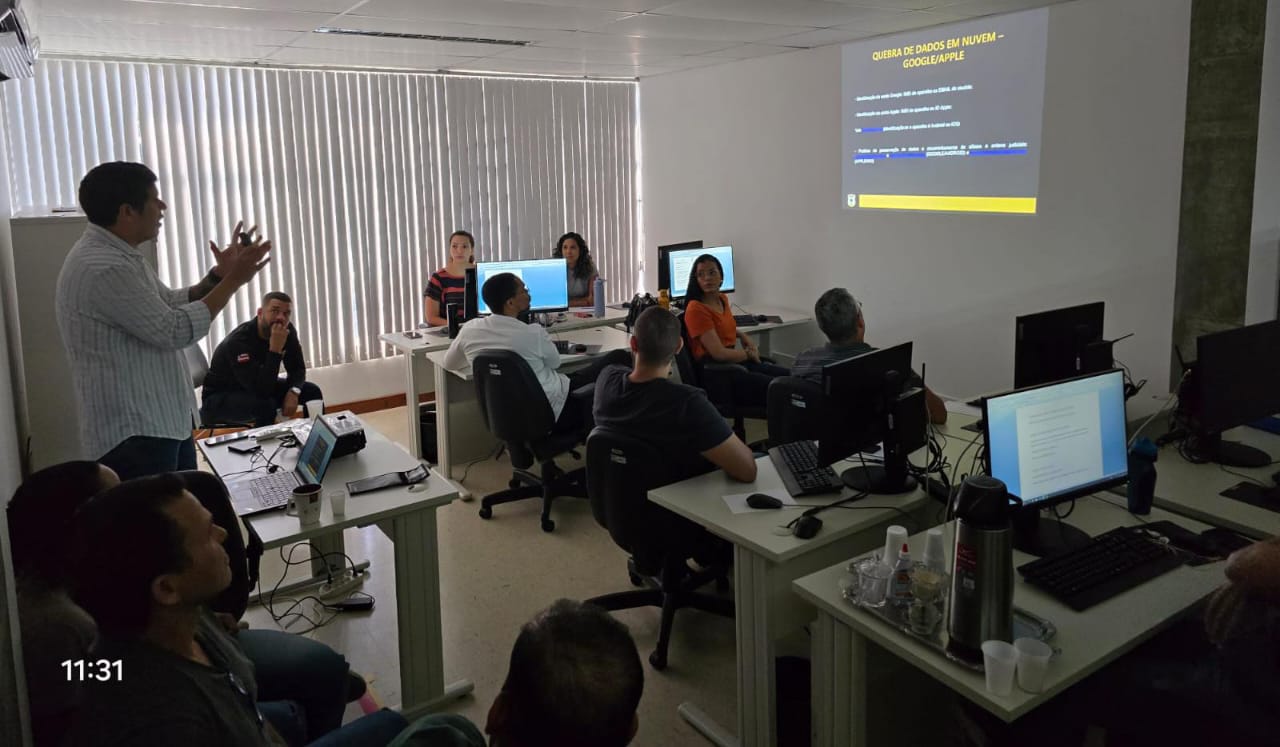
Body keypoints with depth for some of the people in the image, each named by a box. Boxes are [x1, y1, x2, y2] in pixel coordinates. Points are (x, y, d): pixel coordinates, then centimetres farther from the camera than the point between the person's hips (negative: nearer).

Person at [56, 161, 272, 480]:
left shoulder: (120, 255, 12)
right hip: (134, 434, -11)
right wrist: (232, 281, -15)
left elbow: (172, 304, 20)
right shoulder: (102, 267, -22)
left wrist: (218, 275, 6)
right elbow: (175, 330, -23)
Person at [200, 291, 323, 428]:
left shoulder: (287, 330, -10)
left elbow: (297, 368, -3)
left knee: (312, 391, -6)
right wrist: (275, 349, -43)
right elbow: (262, 391, -39)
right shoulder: (239, 341, -32)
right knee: (266, 404, -35)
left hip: (256, 387, 7)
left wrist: (293, 391, -24)